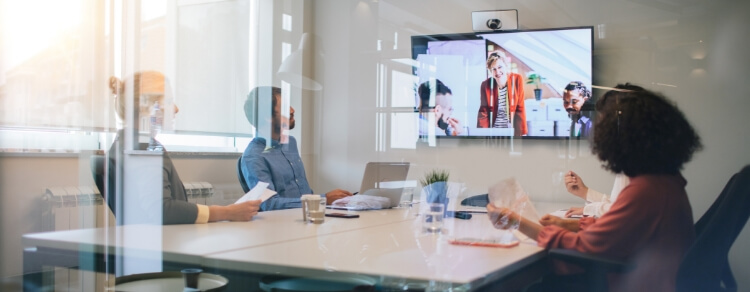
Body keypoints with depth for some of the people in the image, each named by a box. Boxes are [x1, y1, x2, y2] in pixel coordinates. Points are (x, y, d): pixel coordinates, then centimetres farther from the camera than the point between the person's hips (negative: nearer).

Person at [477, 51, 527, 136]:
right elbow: (483, 112, -3)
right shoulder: (486, 85, -5)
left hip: (512, 131, 0)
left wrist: (521, 133, -6)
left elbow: (520, 109, -3)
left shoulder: (517, 80, -7)